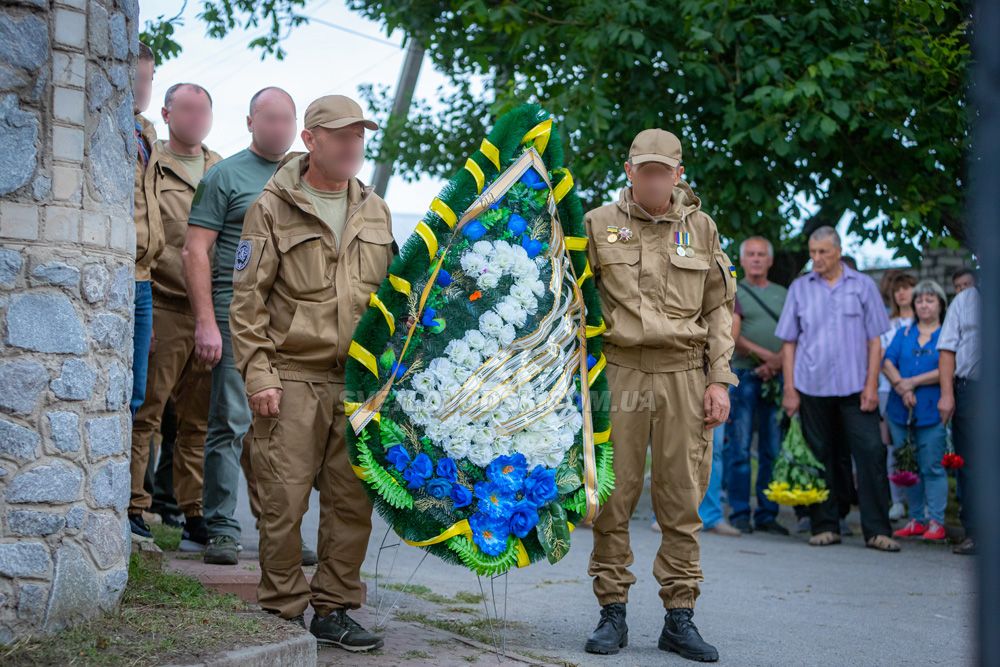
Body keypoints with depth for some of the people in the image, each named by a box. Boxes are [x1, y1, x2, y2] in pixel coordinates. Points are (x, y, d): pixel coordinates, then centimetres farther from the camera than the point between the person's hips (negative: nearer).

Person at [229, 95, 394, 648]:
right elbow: (247, 300, -4)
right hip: (294, 378, -4)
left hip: (359, 380, 5)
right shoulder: (273, 208, -1)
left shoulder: (375, 212, 14)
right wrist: (258, 373, -11)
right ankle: (282, 614, 9)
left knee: (353, 500, 5)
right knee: (284, 501, -3)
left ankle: (333, 608, 18)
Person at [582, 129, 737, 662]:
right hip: (620, 372, -1)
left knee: (682, 499, 3)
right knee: (612, 495, 0)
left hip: (683, 376, 2)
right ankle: (612, 613, 10)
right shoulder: (598, 225, 4)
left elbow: (719, 309, 12)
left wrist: (719, 380, 4)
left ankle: (679, 618, 10)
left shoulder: (700, 228, 10)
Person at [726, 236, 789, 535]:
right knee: (740, 448, -4)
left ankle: (767, 514, 8)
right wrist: (765, 354, -13)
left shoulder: (783, 294, 17)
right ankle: (740, 514, 1)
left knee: (773, 449, 3)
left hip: (776, 377, 3)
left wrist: (779, 363, -8)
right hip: (742, 375, -3)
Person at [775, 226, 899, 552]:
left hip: (855, 387, -1)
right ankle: (825, 526, 13)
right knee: (820, 458, 5)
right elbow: (789, 343, 8)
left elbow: (874, 341, 5)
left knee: (871, 454, -7)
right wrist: (789, 389, 1)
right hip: (812, 388, 1)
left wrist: (871, 385, -4)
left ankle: (877, 530, -3)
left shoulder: (863, 286, 6)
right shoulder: (799, 288, 8)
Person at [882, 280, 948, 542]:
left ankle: (936, 522, -1)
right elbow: (887, 363, 5)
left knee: (932, 467, -5)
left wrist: (912, 382, -10)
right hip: (901, 410, 4)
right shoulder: (904, 333, 15)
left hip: (932, 412, -4)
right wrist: (901, 387, -12)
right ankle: (916, 519, 16)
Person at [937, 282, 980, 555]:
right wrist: (947, 394, -2)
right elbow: (947, 350, 7)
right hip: (969, 389, 1)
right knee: (969, 464, 2)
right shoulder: (964, 300, 11)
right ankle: (973, 533, 6)